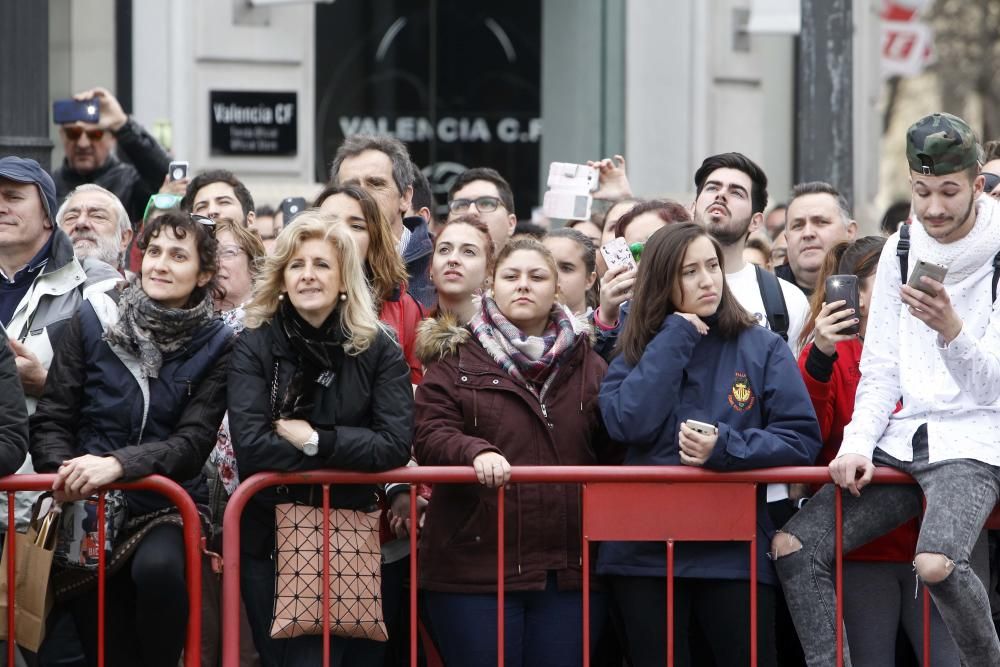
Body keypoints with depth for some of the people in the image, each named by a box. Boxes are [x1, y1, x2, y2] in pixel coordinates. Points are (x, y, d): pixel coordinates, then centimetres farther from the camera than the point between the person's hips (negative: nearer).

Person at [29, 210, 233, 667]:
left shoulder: (216, 346, 2)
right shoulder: (93, 321, 2)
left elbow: (193, 443, -7)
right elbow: (50, 422, 3)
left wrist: (117, 463, -25)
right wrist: (67, 472, -20)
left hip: (168, 507, -1)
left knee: (157, 566, -33)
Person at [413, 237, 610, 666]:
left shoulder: (587, 364, 13)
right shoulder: (456, 360, 6)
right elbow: (430, 435, -6)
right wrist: (476, 451, -23)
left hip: (570, 570, 2)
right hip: (476, 568, -2)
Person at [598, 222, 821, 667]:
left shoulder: (762, 348, 5)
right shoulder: (636, 354, 9)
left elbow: (802, 439, -3)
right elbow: (629, 425, -11)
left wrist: (725, 448, -18)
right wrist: (675, 339, -5)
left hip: (736, 552, -1)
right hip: (645, 551, 2)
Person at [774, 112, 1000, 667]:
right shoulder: (901, 249, 9)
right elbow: (880, 370, 12)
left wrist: (953, 331, -31)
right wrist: (857, 445, -3)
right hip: (904, 441, 6)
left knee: (936, 563, -32)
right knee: (793, 546, -8)